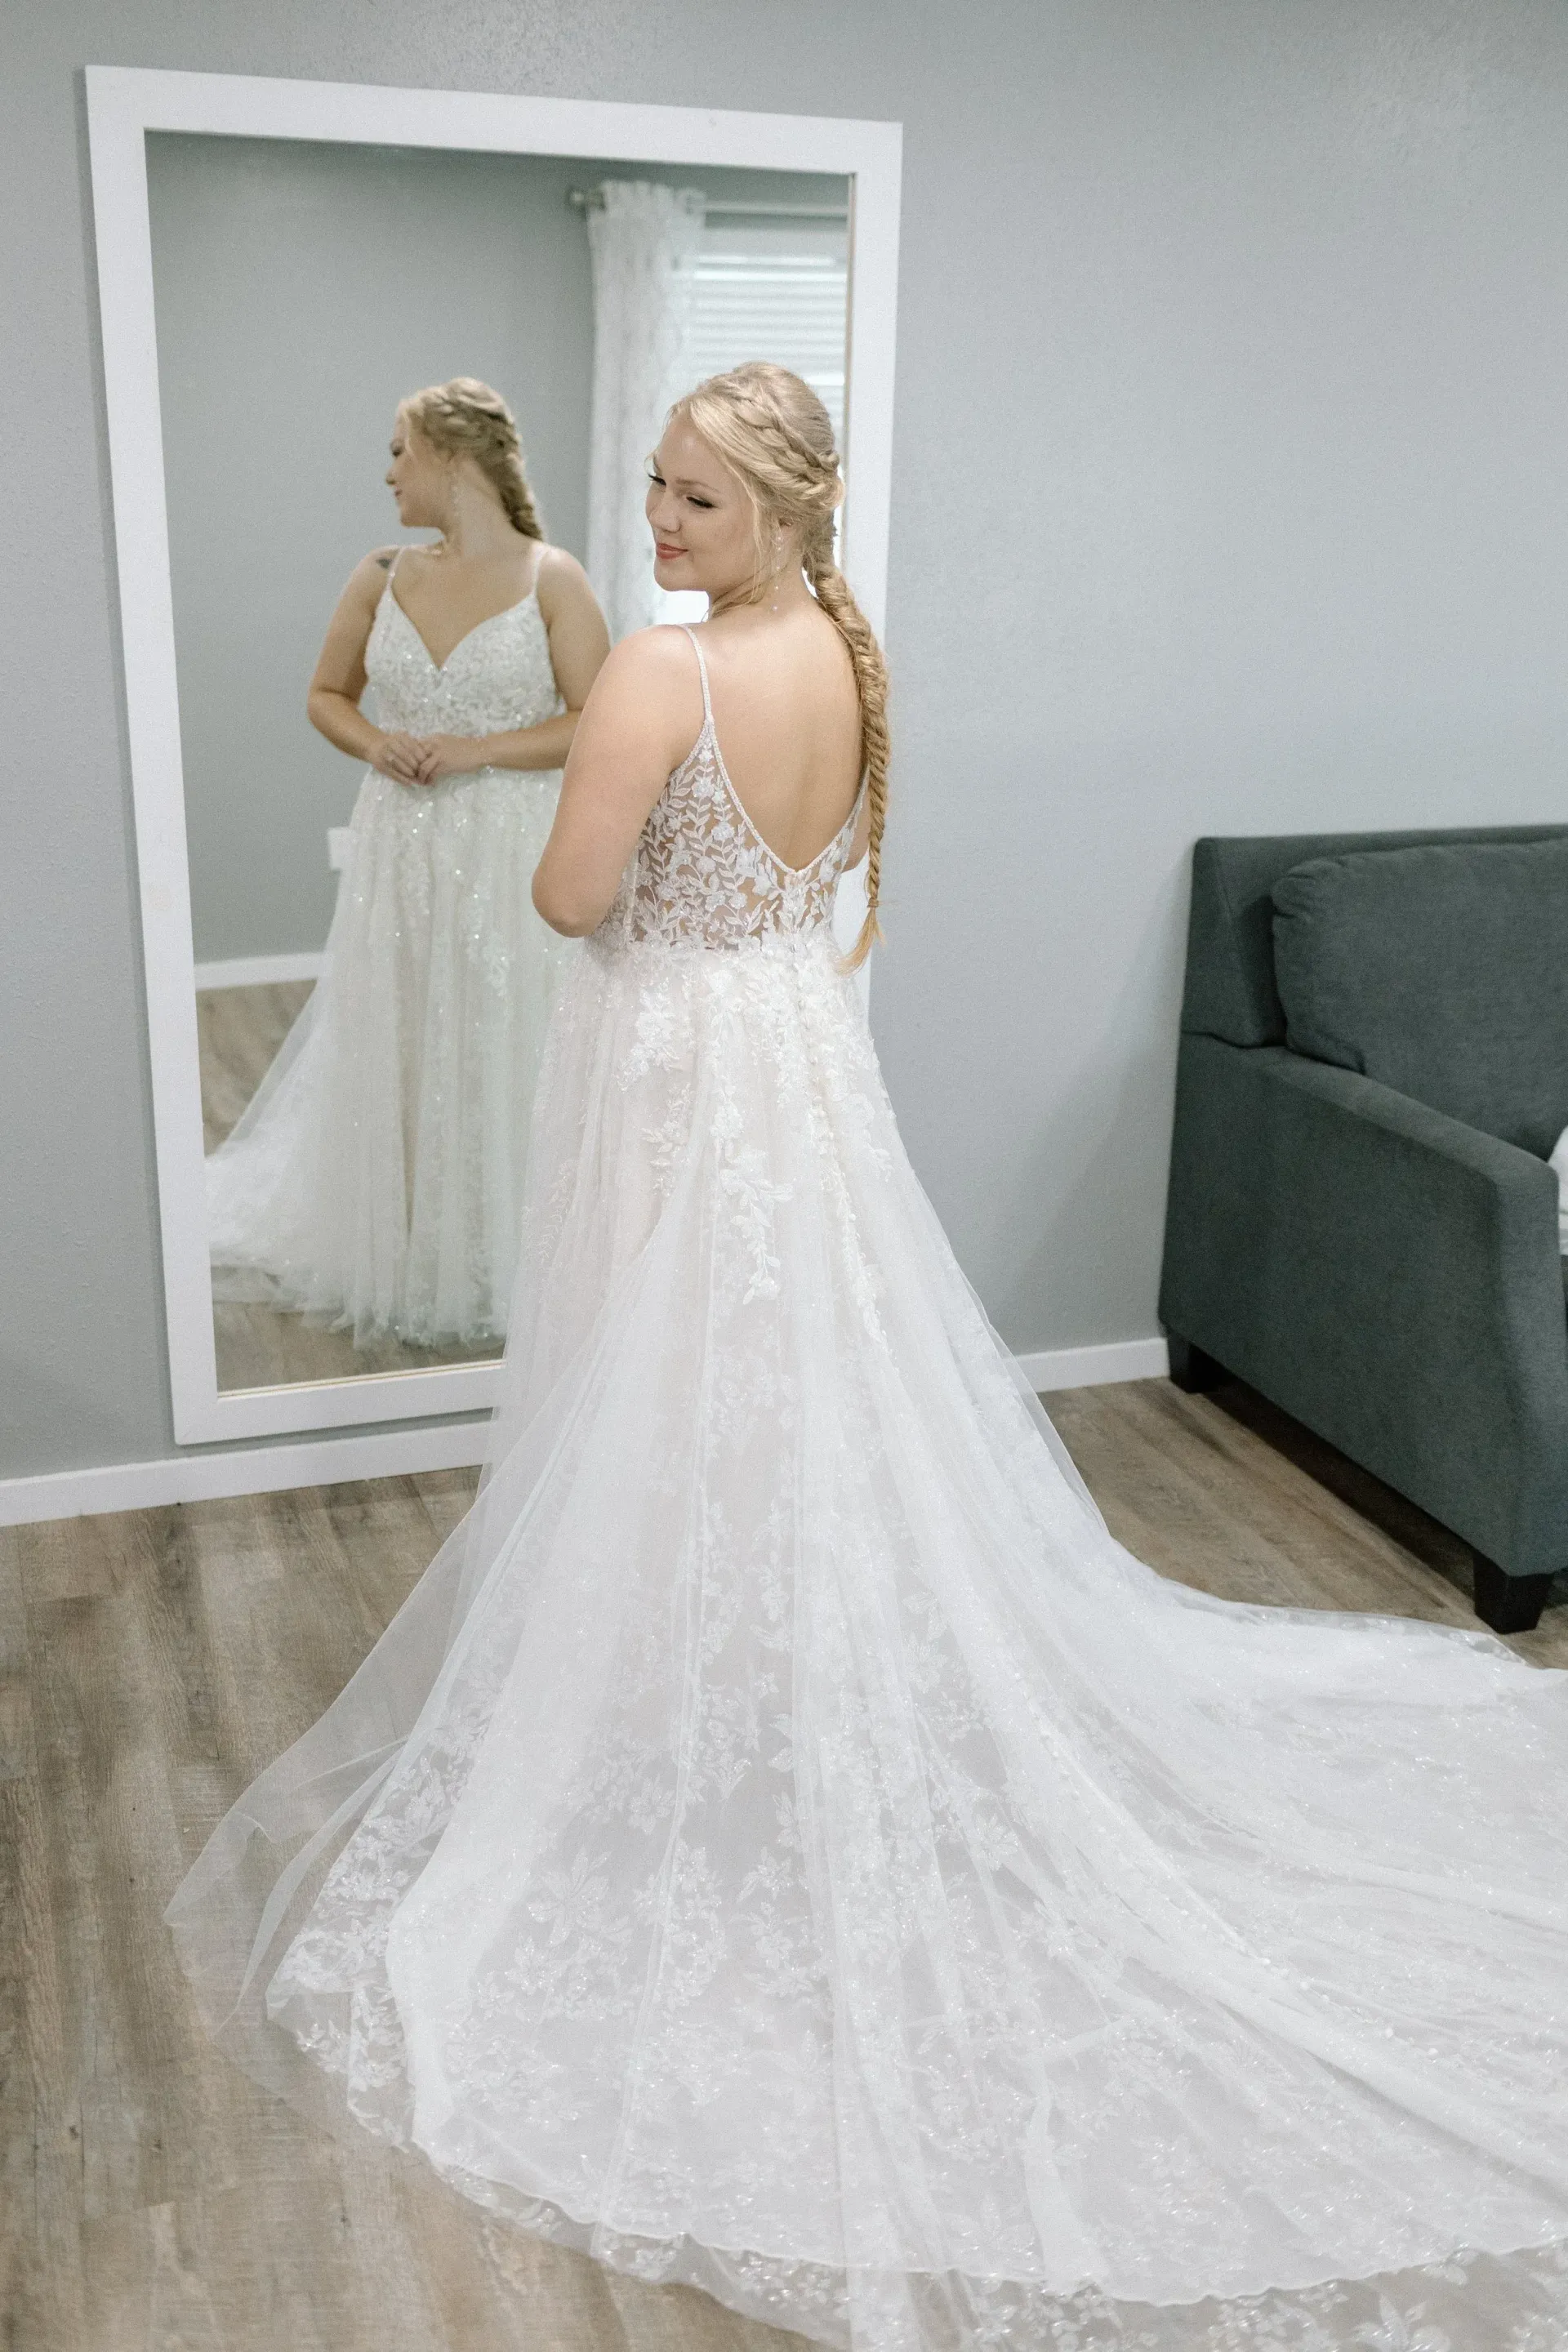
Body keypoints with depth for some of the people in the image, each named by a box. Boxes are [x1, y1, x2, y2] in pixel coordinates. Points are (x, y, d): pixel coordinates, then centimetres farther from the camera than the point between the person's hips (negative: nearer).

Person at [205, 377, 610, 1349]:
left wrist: (473, 750, -16)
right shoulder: (383, 577, 6)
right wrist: (377, 743, -6)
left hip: (510, 856, -4)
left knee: (498, 1054, 4)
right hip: (401, 849, 4)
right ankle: (400, 1257, 28)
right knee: (394, 1051, 11)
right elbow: (328, 697, 16)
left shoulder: (551, 577, -7)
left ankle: (497, 1265, 21)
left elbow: (596, 723, -10)